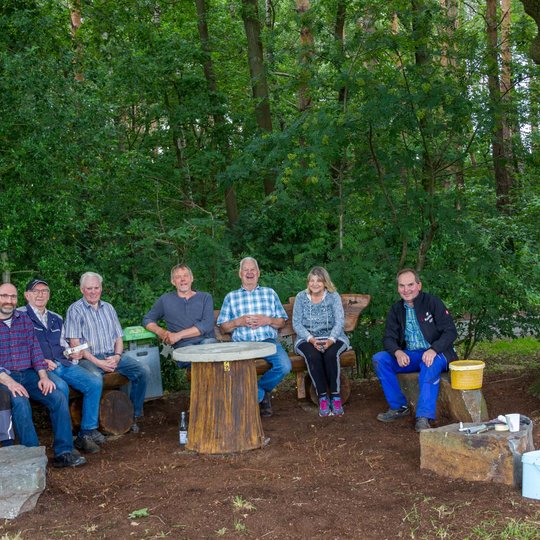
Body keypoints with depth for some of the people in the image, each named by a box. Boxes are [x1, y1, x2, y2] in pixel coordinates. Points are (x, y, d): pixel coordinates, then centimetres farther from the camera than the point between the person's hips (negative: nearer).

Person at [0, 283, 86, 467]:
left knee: (58, 397, -18)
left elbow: (35, 349, 10)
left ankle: (63, 452, -15)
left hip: (28, 374, 4)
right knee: (20, 401, -34)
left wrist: (43, 376, -5)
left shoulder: (25, 320, 14)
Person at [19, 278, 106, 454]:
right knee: (61, 386, -35)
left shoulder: (56, 319, 24)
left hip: (63, 364, 7)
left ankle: (87, 431, -9)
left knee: (95, 382, -15)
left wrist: (71, 354, 7)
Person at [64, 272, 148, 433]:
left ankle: (135, 415, -6)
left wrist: (117, 356, -5)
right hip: (89, 358, -5)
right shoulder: (75, 310, 2)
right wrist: (98, 362, -15)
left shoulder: (108, 308, 20)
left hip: (112, 355, 5)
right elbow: (75, 344, -7)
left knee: (142, 371, -17)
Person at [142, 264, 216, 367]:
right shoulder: (165, 300, 21)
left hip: (206, 340, 1)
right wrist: (160, 332, 0)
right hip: (183, 346, -1)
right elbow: (147, 320, 24)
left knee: (208, 343, -37)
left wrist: (178, 335, -8)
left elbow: (207, 325, 2)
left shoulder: (205, 297, 18)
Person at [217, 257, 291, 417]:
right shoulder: (231, 297, 19)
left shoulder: (270, 293, 21)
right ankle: (262, 394, -5)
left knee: (284, 366, -29)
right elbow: (223, 326, 14)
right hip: (242, 344, -1)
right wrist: (238, 322, -5)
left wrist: (268, 320, -4)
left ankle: (260, 388, 2)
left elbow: (282, 321, 16)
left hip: (269, 342, 1)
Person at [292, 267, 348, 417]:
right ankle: (322, 397, -26)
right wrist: (312, 340, -18)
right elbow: (296, 323, -1)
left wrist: (330, 340, -24)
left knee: (331, 354, -33)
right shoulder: (301, 297, 5)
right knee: (313, 355, -32)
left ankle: (335, 396, -25)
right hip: (307, 339, 1)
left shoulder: (333, 296, 3)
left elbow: (339, 321, -6)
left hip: (332, 338, 0)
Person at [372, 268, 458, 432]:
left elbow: (450, 331, -13)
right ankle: (399, 407, -5)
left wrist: (433, 350, -31)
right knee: (379, 359, -16)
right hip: (409, 356, 5)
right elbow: (389, 338, 3)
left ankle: (424, 417, -36)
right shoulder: (396, 309, 7)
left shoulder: (432, 302, -7)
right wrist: (397, 352, -21)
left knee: (430, 365, -39)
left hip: (435, 355, -5)